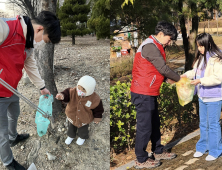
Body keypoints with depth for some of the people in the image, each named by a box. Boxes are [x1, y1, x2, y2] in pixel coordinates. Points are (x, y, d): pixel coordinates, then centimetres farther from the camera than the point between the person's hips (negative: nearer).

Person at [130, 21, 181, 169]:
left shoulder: (156, 47, 15)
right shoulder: (150, 47, -18)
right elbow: (163, 69, -17)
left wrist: (169, 79, 2)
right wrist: (179, 79, -3)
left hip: (150, 94, 10)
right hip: (143, 94, -10)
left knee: (155, 124, 20)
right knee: (145, 127, -1)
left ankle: (158, 152, 35)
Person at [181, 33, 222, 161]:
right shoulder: (201, 58, 9)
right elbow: (195, 71, 20)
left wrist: (200, 81, -26)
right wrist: (186, 75, 3)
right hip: (202, 96, 8)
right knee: (203, 124, 19)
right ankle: (202, 147, 32)